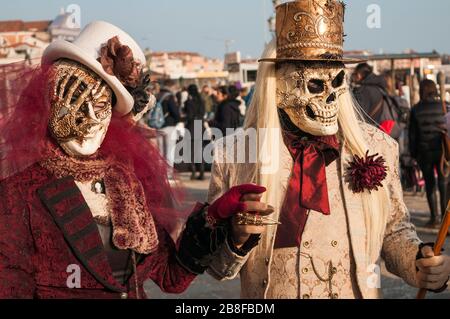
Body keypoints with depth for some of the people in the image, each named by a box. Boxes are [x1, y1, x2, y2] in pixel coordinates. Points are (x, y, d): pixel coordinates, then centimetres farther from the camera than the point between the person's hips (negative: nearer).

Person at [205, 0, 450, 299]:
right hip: (263, 293, -1)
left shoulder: (376, 148, -7)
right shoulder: (233, 154, -11)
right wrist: (236, 238, -25)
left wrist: (418, 260, -13)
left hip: (359, 292, 1)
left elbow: (394, 230, 5)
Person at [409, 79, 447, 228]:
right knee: (444, 183, 8)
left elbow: (413, 133, -1)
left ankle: (435, 217, 8)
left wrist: (413, 153, 9)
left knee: (430, 184, 9)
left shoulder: (416, 110, -4)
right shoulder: (444, 106, -4)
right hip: (442, 150, 0)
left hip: (425, 151, 0)